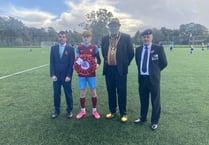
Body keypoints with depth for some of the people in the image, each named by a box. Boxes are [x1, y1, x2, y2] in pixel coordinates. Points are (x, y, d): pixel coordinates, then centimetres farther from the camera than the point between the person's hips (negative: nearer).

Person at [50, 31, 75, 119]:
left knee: (68, 94, 6)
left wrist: (69, 76, -10)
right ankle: (56, 111, 24)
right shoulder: (53, 48, 6)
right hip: (56, 76, 2)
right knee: (56, 94, 9)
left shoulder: (70, 49, -1)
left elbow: (72, 64, -4)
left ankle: (69, 111, 21)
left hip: (66, 76, -2)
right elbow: (52, 62, 3)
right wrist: (52, 75, -5)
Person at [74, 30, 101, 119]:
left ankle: (94, 110, 22)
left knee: (93, 92, 6)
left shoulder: (94, 48, -1)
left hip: (91, 73, -1)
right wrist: (77, 66, -14)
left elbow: (99, 59, 3)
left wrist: (97, 65, -17)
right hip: (81, 74, 1)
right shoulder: (79, 48, 2)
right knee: (82, 92, 8)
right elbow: (77, 60, 5)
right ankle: (82, 110, 24)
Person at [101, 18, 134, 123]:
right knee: (111, 91, 12)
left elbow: (131, 53, 1)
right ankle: (112, 111, 27)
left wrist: (125, 64, 2)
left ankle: (123, 113, 16)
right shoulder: (105, 39, 8)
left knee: (121, 92, 3)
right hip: (108, 69, 4)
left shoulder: (126, 37, -2)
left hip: (120, 69, -3)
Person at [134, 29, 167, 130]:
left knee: (155, 101, 7)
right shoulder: (138, 49, 7)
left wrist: (155, 71, 5)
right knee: (143, 100, 17)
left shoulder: (158, 48, -6)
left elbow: (164, 63, -1)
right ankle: (143, 117, 36)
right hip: (142, 78, 4)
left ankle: (154, 121, 24)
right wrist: (141, 70, 11)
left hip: (153, 78, -4)